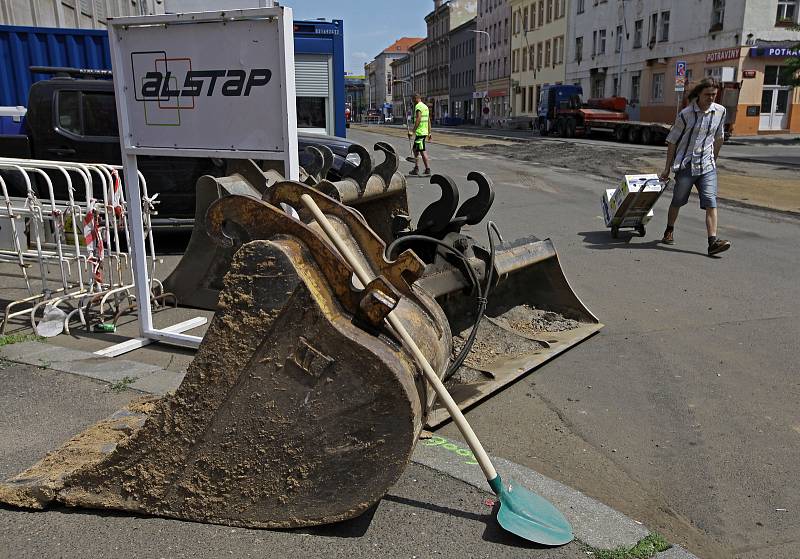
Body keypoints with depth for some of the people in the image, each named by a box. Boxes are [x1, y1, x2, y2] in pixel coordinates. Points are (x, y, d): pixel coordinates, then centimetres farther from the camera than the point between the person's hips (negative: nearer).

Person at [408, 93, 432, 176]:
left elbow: (418, 120, -22)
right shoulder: (426, 106, 17)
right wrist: (429, 133, 21)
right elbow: (429, 121, 19)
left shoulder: (418, 106, -11)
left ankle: (428, 169, -7)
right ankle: (416, 168, 20)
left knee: (423, 151, -7)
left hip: (420, 132, -10)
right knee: (415, 149, 16)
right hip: (425, 131, 10)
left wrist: (413, 131, -22)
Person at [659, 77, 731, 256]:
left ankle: (713, 241, -14)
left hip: (707, 165, 3)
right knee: (678, 201, 9)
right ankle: (669, 231, 32)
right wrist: (667, 168, 0)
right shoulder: (685, 114, -6)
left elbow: (719, 138, 20)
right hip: (686, 164, -3)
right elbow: (672, 142, -1)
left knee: (711, 202, -9)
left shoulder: (720, 112, 5)